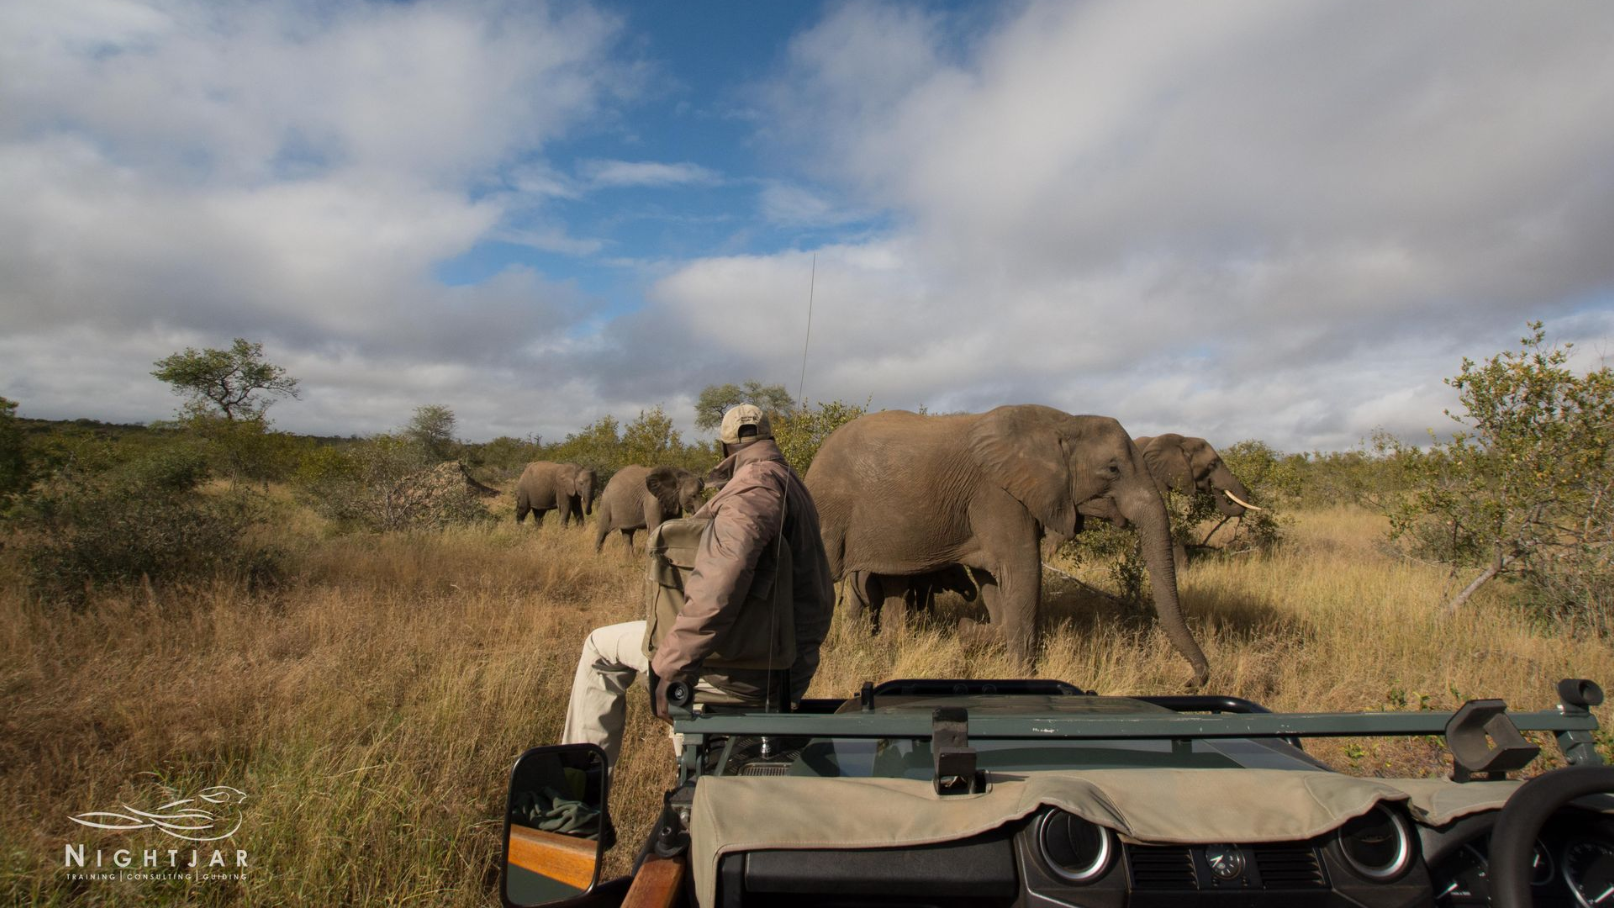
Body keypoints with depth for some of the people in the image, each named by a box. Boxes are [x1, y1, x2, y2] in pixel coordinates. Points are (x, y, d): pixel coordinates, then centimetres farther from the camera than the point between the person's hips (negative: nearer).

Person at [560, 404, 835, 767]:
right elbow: (820, 590, 24)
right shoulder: (791, 483, 15)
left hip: (750, 669, -9)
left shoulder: (754, 485, -17)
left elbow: (716, 590, -32)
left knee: (601, 647, 6)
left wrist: (671, 672, -26)